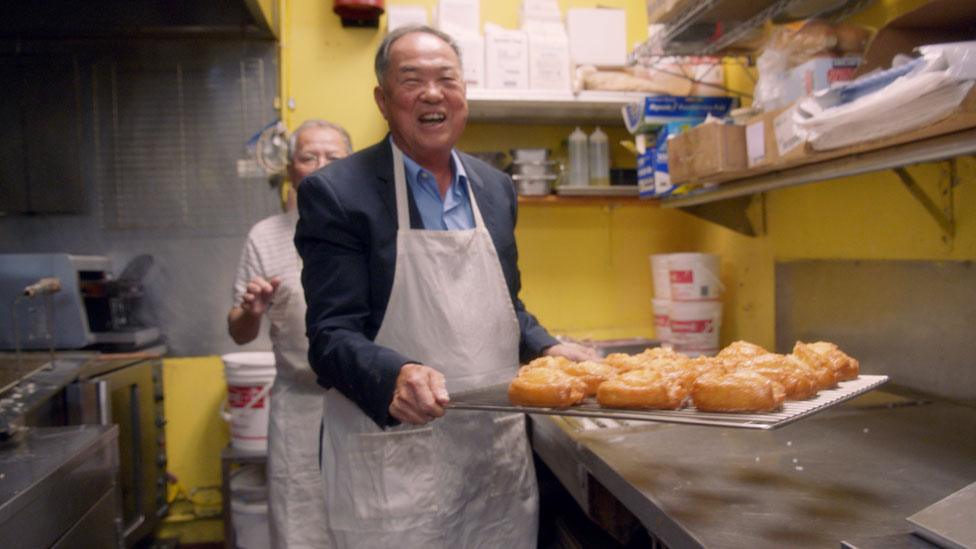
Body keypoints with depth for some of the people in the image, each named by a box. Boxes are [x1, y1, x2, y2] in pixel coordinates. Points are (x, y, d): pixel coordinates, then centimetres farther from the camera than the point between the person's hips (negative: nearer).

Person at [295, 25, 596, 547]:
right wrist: (396, 376, -31)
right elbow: (331, 337, -13)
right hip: (393, 464, -5)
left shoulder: (496, 187, 8)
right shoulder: (335, 193, -9)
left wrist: (547, 349, 0)